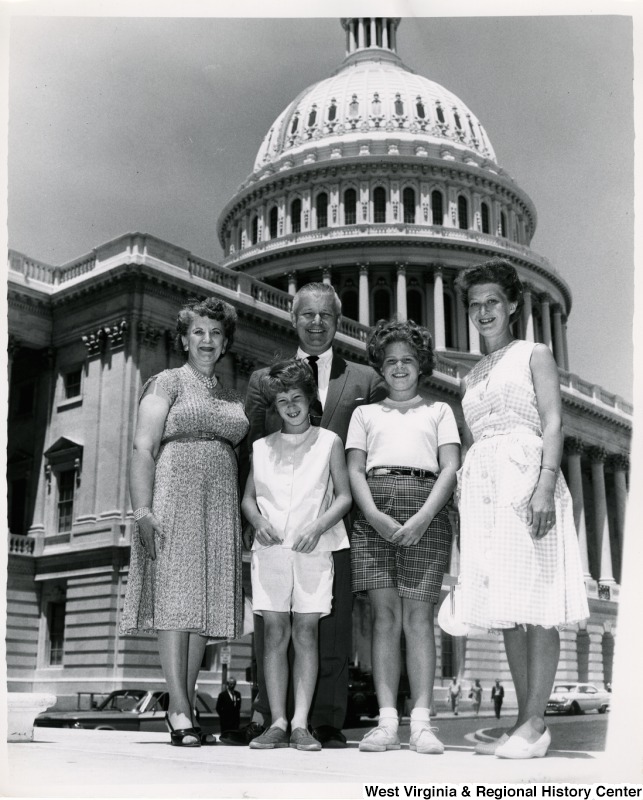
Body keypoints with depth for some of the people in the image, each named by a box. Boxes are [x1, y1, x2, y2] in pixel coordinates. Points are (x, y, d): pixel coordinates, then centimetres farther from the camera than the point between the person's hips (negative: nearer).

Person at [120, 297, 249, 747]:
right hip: (174, 495, -5)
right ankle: (180, 709, -10)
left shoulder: (233, 399, 20)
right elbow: (144, 447, -5)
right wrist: (142, 509, -16)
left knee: (205, 601, 2)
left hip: (220, 506, 5)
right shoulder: (167, 382, 5)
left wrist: (248, 519, 8)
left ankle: (185, 706, 7)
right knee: (175, 595, -10)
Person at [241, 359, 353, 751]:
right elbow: (248, 498, 17)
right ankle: (278, 722, 3)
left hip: (313, 549, -2)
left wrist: (317, 527, -10)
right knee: (275, 632, -1)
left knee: (306, 631, -4)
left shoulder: (329, 442, 8)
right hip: (270, 549, 2)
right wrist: (258, 520, -4)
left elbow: (345, 496, 4)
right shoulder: (262, 447, 14)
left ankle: (301, 723, 0)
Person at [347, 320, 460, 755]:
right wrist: (375, 516, -9)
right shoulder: (365, 413, 21)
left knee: (418, 615, -7)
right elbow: (355, 470, 10)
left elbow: (450, 469, 6)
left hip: (425, 511, -1)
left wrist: (423, 517, -10)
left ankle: (422, 723, -7)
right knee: (385, 615, -4)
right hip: (374, 514, 1)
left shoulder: (439, 410, 19)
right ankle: (387, 722, -3)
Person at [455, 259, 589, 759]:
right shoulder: (473, 375, 24)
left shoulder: (534, 355, 7)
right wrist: (462, 503, 12)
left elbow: (553, 422, -5)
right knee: (507, 609, 5)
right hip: (482, 487, 6)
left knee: (535, 603, -8)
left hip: (525, 475, -6)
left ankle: (536, 724, -4)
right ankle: (524, 721, 10)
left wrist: (546, 485, -19)